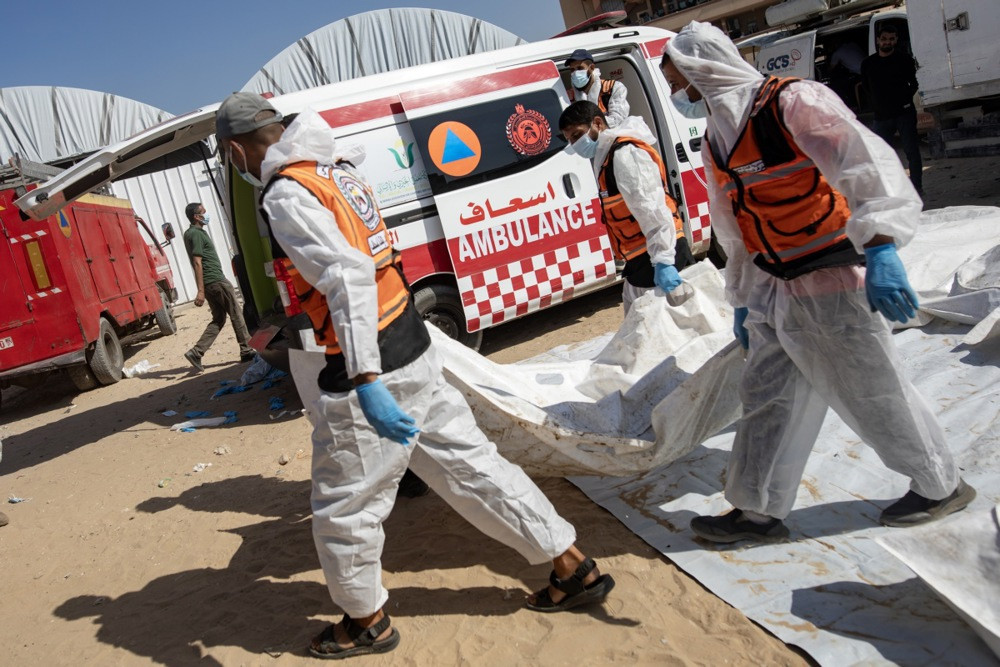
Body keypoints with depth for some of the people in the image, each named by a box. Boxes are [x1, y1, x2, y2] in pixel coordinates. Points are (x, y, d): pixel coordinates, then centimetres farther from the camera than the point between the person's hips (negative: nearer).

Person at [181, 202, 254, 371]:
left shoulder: (190, 233, 18)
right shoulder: (197, 234, -13)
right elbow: (197, 263, -20)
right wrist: (201, 291, -24)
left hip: (210, 284, 10)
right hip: (217, 281, -10)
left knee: (218, 319, 11)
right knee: (236, 314, 1)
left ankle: (196, 352, 2)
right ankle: (246, 351, 7)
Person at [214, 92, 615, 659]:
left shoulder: (286, 196, -15)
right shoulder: (337, 166, 11)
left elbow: (348, 276, -29)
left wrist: (365, 383, -33)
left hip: (371, 372, -9)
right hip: (414, 352, 9)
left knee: (343, 510, 11)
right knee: (472, 464, 17)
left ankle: (367, 623, 33)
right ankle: (575, 569, 27)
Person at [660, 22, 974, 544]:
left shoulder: (791, 102, -14)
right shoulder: (716, 141, 11)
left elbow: (867, 164, -26)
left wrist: (880, 252, -36)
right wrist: (742, 300, 22)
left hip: (832, 282, -8)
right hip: (775, 290, 8)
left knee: (874, 392, 6)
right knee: (766, 398, 11)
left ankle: (940, 486, 29)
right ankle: (757, 511, 24)